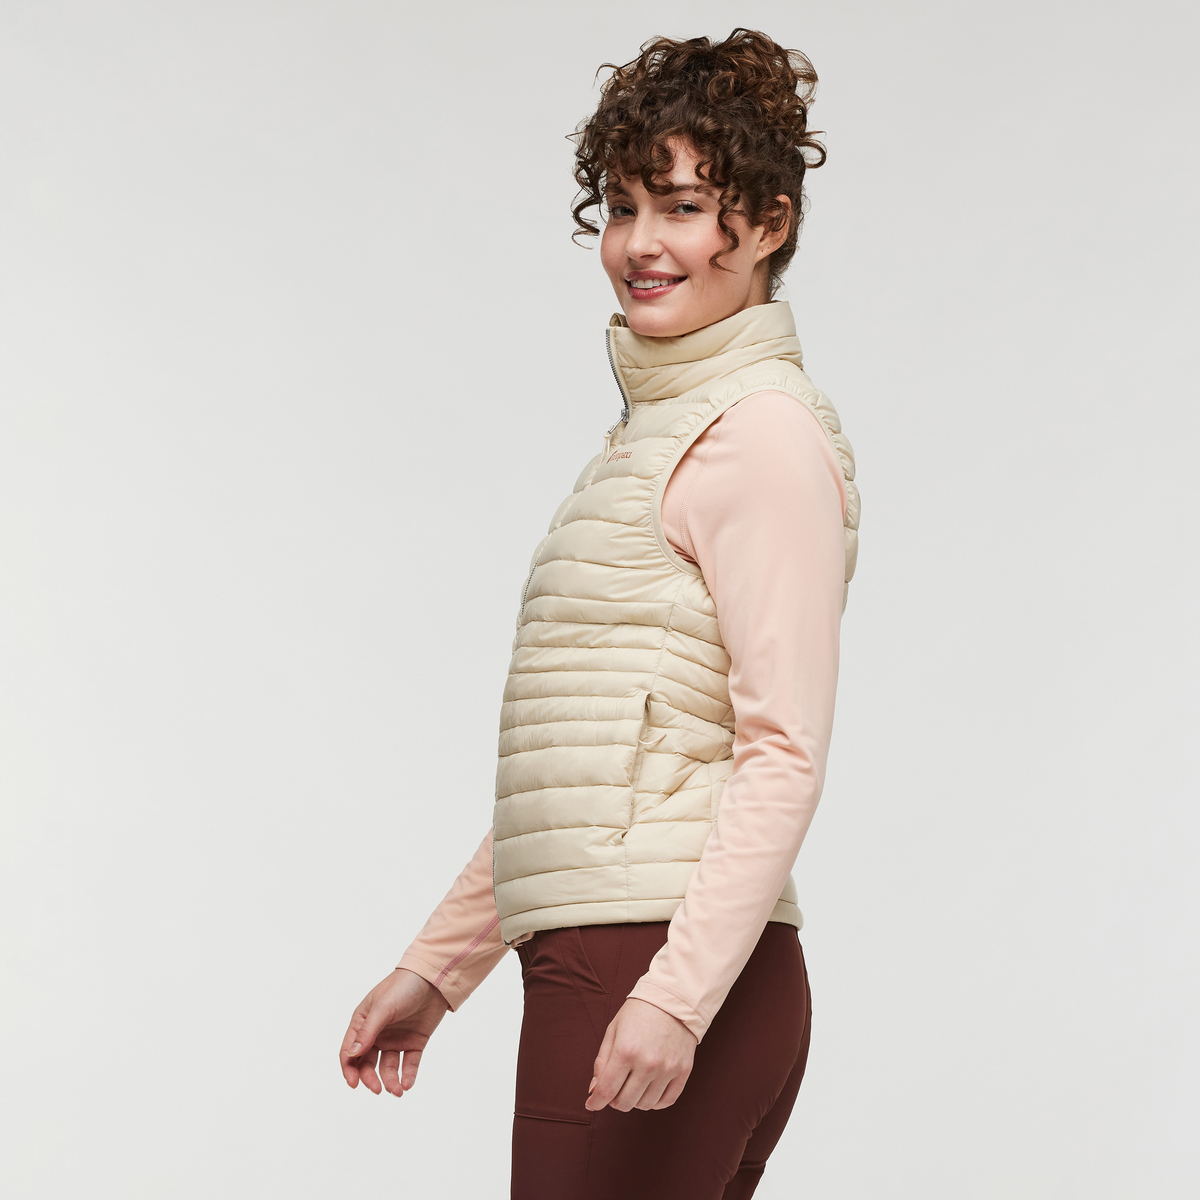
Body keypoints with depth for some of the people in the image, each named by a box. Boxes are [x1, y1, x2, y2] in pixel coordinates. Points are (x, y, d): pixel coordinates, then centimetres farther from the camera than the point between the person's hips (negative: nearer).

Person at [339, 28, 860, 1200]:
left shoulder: (760, 434, -9)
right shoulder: (649, 433, 20)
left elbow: (784, 753, -16)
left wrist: (676, 994, -24)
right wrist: (438, 967, 24)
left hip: (664, 971, -9)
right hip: (603, 970, 9)